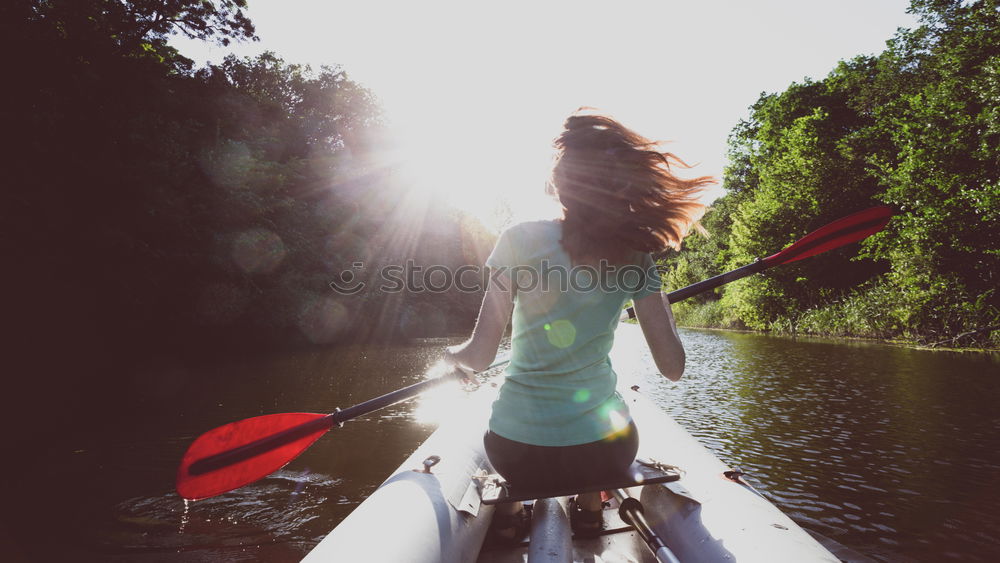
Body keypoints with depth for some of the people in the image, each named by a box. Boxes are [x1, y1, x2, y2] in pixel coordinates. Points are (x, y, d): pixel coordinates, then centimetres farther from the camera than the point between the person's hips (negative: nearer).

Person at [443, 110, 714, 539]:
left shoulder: (519, 240, -10)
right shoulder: (633, 257, -5)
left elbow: (480, 355, -11)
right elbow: (672, 368, -4)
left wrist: (454, 355, 11)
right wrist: (662, 307, 14)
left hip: (517, 454, -1)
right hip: (603, 453, 1)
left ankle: (508, 506, 27)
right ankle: (590, 506, 31)